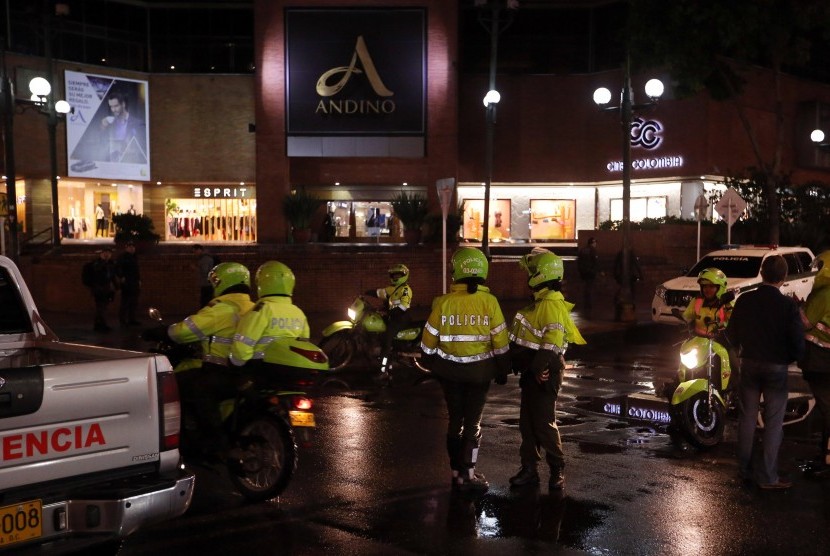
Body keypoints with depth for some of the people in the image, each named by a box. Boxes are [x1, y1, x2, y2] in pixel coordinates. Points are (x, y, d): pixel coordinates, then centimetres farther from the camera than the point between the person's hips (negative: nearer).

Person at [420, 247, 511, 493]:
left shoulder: (443, 302, -9)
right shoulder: (489, 302, -11)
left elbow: (429, 338, -2)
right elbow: (500, 340, -6)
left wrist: (430, 364, 15)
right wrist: (502, 370, 6)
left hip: (450, 371, 1)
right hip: (479, 370, -1)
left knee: (455, 420, 14)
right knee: (473, 422, 7)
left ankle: (456, 472, 21)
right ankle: (468, 474, 6)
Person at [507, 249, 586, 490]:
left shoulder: (552, 305, -19)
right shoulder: (540, 303, 14)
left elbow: (553, 342, -27)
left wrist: (539, 368, -25)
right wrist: (523, 365, 21)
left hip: (544, 374, -10)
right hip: (532, 371, 10)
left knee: (544, 423, -2)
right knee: (527, 422, 12)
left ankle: (557, 469, 12)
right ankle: (529, 469, 20)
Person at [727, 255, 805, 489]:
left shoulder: (744, 300, -5)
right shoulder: (788, 305, -16)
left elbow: (731, 334, 3)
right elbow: (797, 341, -14)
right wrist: (793, 357, 6)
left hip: (749, 364, 3)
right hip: (776, 367, -3)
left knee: (747, 418, 14)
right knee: (773, 423, 4)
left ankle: (745, 470, 21)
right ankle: (768, 476, 6)